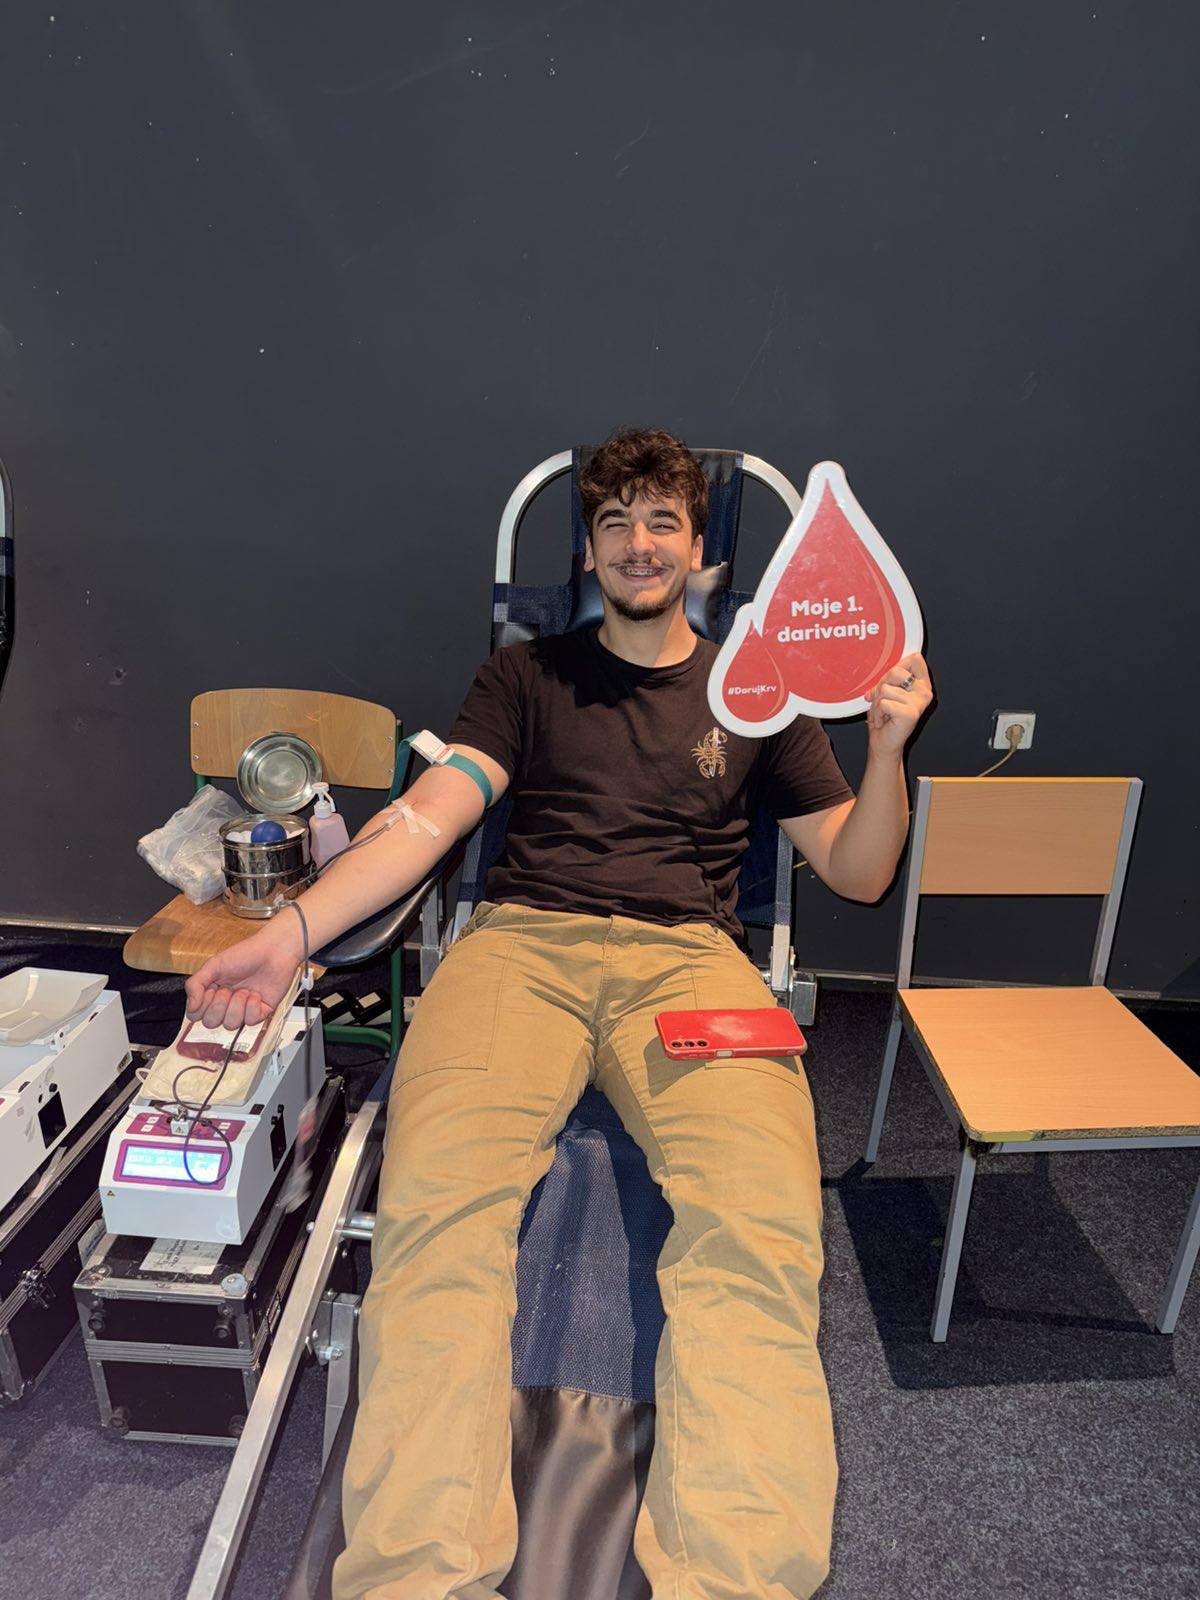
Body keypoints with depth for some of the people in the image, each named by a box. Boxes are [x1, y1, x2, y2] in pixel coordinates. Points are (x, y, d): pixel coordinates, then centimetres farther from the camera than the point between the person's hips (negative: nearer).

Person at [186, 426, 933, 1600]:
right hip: (521, 941, 0)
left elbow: (858, 872, 19)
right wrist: (293, 930, -11)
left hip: (688, 956, 1)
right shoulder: (525, 676, 20)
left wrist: (887, 745, 0)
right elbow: (430, 813, 5)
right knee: (438, 1199, -28)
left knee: (759, 1222, -29)